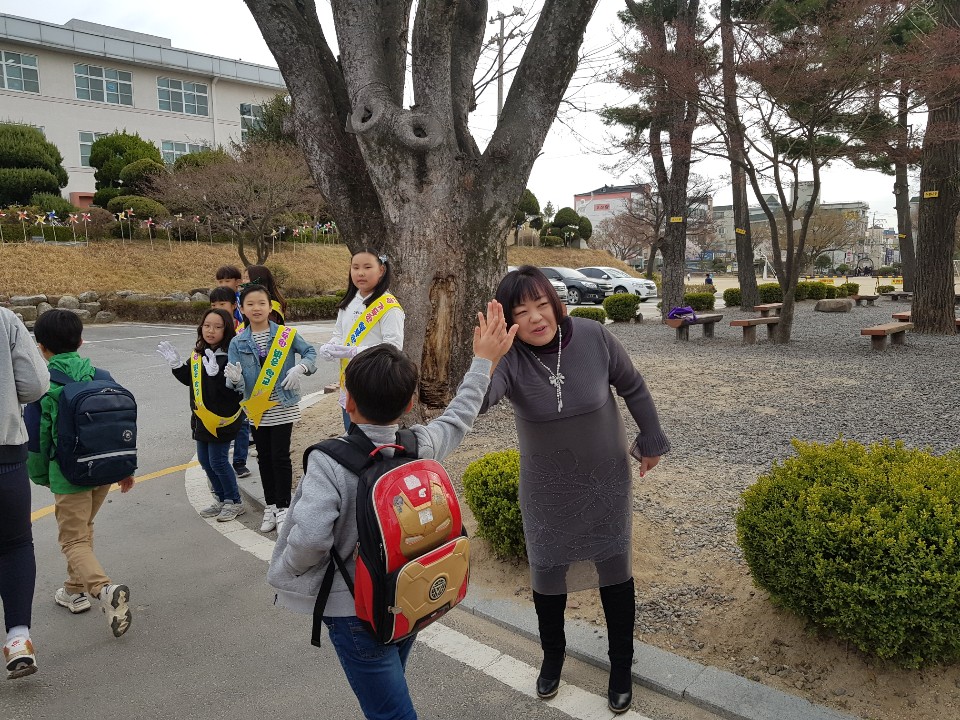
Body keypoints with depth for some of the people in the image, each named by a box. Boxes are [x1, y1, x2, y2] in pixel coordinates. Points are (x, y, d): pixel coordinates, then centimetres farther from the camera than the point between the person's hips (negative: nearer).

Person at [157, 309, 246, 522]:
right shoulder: (198, 353, 5)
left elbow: (231, 389, -25)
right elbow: (188, 379, 18)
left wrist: (215, 372, -37)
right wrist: (176, 363, 3)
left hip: (221, 418, -8)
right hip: (201, 417, 8)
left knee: (218, 461, -1)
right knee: (205, 460, 17)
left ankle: (234, 502, 19)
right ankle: (221, 499, 33)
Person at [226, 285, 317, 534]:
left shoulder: (286, 334, -5)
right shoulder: (238, 343, 0)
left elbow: (310, 352, 2)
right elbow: (236, 382, -3)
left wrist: (300, 368, -17)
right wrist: (235, 378, -26)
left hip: (283, 406, -3)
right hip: (256, 408, 3)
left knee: (280, 456, -2)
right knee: (264, 457, 13)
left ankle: (283, 507, 12)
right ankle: (270, 505, 26)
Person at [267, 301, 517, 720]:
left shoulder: (329, 463, -25)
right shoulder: (422, 446, -11)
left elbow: (308, 540, -33)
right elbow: (457, 420, 7)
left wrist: (281, 575, -11)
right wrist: (483, 361, 18)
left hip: (356, 611, -5)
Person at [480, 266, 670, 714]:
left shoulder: (593, 337, -19)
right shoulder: (509, 358, -22)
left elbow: (633, 388, -3)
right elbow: (477, 403, -43)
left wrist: (651, 441, 6)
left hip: (606, 481, 0)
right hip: (547, 490, 0)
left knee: (615, 573, 12)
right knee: (547, 575, 14)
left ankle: (621, 667, 36)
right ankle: (552, 656, 44)